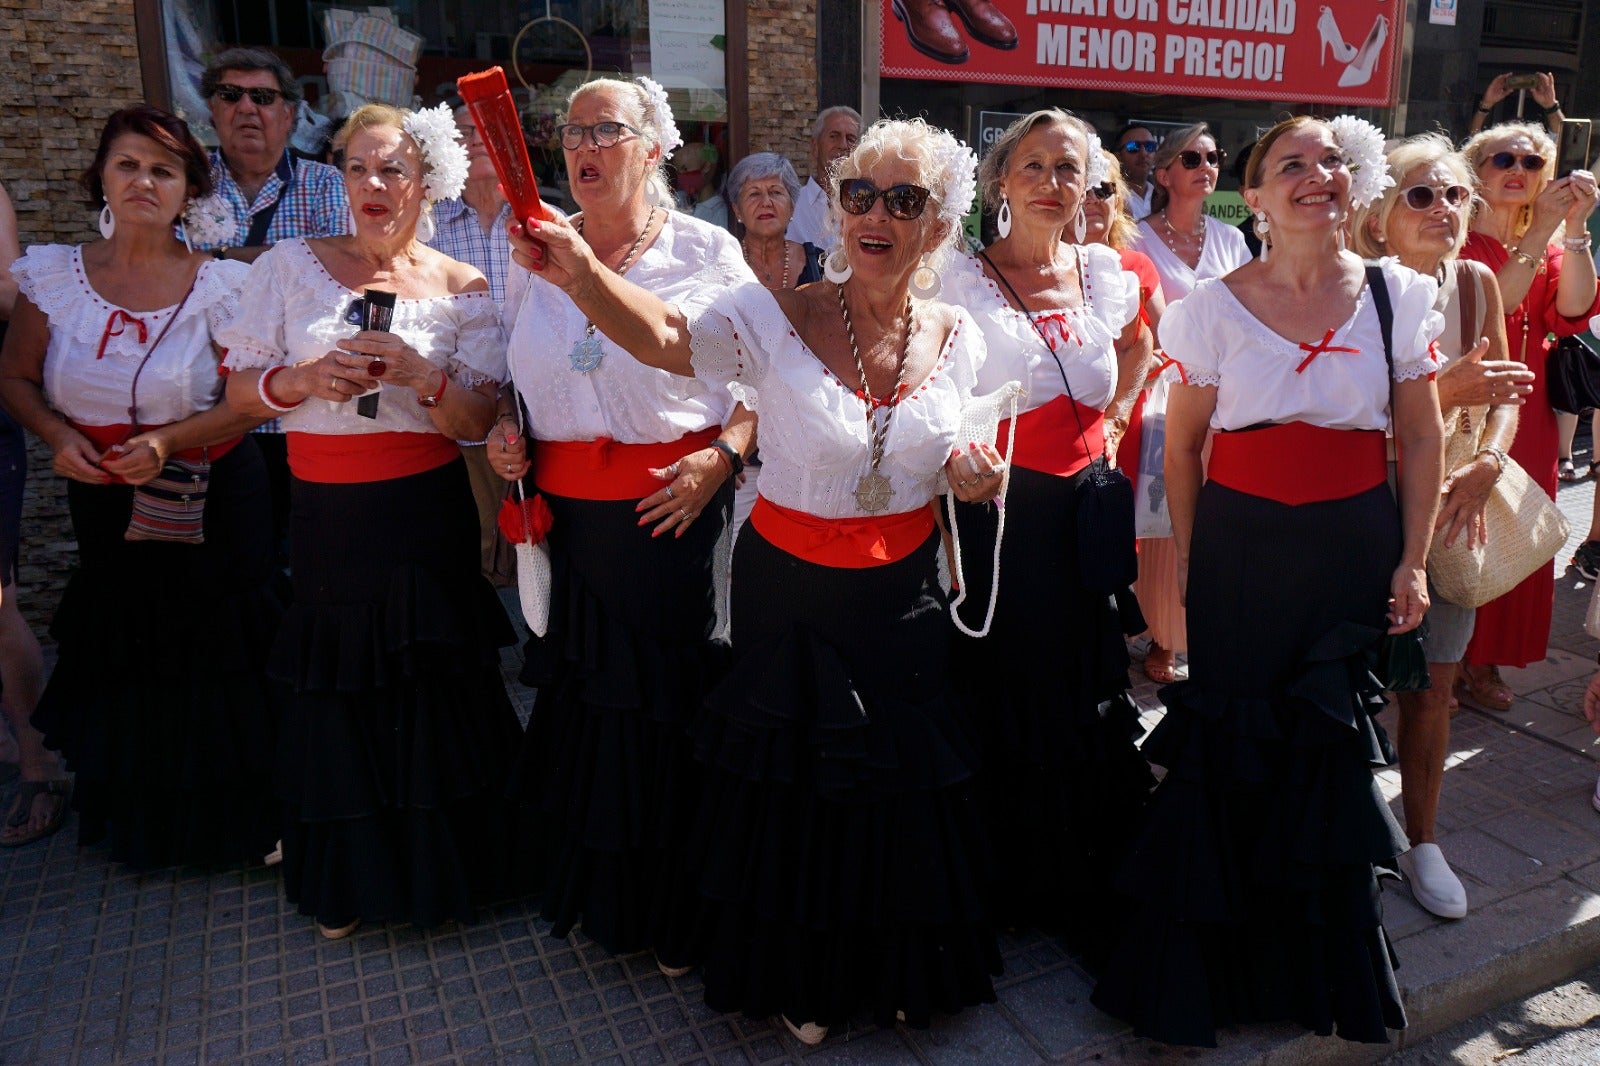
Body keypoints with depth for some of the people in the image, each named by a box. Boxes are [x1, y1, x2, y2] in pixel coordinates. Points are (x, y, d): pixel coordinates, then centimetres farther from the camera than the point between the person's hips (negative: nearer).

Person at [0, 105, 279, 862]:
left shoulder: (220, 286, -9)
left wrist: (168, 440, -23)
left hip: (210, 501, -3)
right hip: (104, 502, 3)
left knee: (214, 652, 2)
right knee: (114, 651, 16)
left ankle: (226, 817, 25)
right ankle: (125, 814, 40)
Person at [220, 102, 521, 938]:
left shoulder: (463, 290, 0)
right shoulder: (291, 265, 2)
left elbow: (478, 422, -3)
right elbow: (241, 391, 4)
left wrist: (423, 376, -21)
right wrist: (305, 379, -16)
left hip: (427, 516, -1)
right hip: (327, 516, 1)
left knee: (433, 692, 7)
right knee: (337, 696, 10)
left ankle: (440, 868, 30)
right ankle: (348, 880, 32)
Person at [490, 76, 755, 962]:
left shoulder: (708, 253, -2)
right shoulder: (535, 254, 9)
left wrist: (721, 456, -16)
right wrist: (505, 433, 3)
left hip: (675, 513, -3)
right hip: (564, 515, 4)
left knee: (669, 701, 2)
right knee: (580, 696, 12)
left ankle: (675, 904, 24)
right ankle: (586, 884, 35)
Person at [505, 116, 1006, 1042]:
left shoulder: (957, 338, -1)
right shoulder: (777, 319, -15)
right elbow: (666, 339, -29)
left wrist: (971, 474, -9)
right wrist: (584, 272, -48)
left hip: (903, 599, 3)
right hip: (789, 592, -3)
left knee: (900, 787, 15)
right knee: (793, 786, 13)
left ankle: (896, 968, 45)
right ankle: (799, 976, 42)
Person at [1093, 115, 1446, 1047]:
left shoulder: (1398, 296, 1)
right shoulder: (1215, 307, -3)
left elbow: (1423, 440, 6)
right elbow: (1182, 447, 3)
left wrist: (1413, 561, 3)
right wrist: (1188, 558, 3)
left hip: (1355, 548, 2)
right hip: (1241, 553, -1)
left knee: (1333, 751, 8)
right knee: (1230, 750, 4)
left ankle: (1325, 968, 32)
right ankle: (1213, 960, 26)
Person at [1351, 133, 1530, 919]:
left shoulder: (1475, 282, 3)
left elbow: (1505, 395, 8)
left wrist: (1485, 465, -9)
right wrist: (1441, 390, -28)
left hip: (1450, 501, 5)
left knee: (1434, 680, 11)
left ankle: (1421, 840, 28)